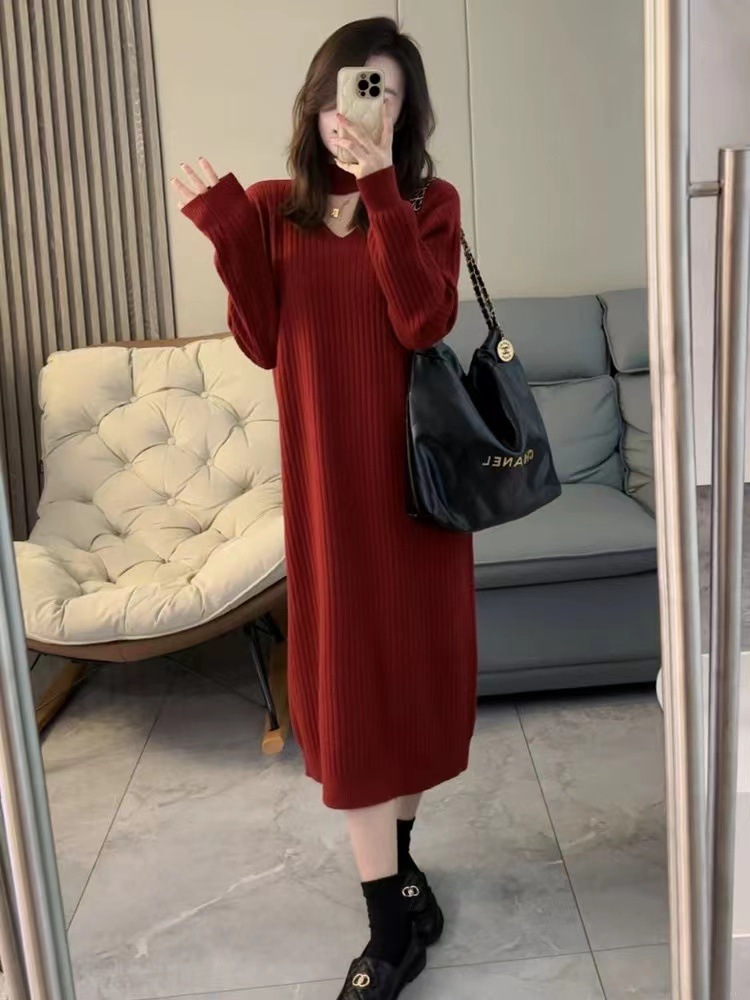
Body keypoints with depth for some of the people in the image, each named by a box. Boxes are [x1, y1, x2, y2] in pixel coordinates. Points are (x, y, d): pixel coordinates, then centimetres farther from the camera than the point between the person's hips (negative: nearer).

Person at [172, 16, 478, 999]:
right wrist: (229, 237, -13)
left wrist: (380, 191, -19)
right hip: (328, 476, 0)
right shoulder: (275, 207, 5)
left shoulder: (430, 204, 2)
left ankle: (395, 858, 34)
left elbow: (424, 322, -16)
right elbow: (263, 345, -2)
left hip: (414, 465, 0)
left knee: (415, 663, 10)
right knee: (349, 680, 0)